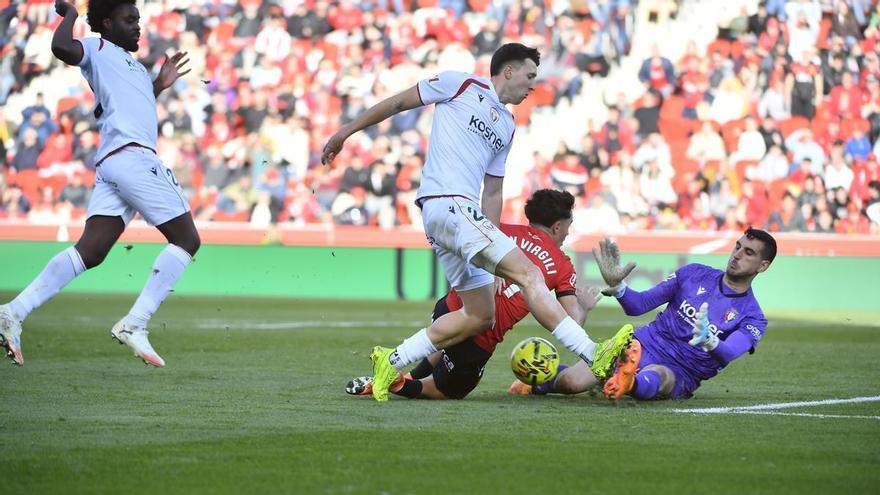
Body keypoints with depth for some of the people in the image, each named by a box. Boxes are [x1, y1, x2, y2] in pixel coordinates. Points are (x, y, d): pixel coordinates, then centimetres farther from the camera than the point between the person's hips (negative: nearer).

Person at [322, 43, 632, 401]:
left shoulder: (507, 126, 24)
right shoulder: (462, 85, 2)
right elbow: (396, 103, 6)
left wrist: (491, 239, 16)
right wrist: (346, 132, 6)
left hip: (464, 214, 10)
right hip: (446, 205, -10)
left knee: (480, 315, 9)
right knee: (529, 275, -18)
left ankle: (392, 362, 13)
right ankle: (595, 357, -26)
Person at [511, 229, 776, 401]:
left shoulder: (753, 318, 0)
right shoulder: (694, 274, 10)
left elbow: (726, 355, -21)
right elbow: (639, 304, 7)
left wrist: (709, 341, -45)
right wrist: (617, 285, -14)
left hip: (678, 375, -3)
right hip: (642, 347, 3)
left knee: (658, 378, -43)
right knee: (572, 383, -22)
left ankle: (629, 382, -75)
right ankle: (539, 381, 8)